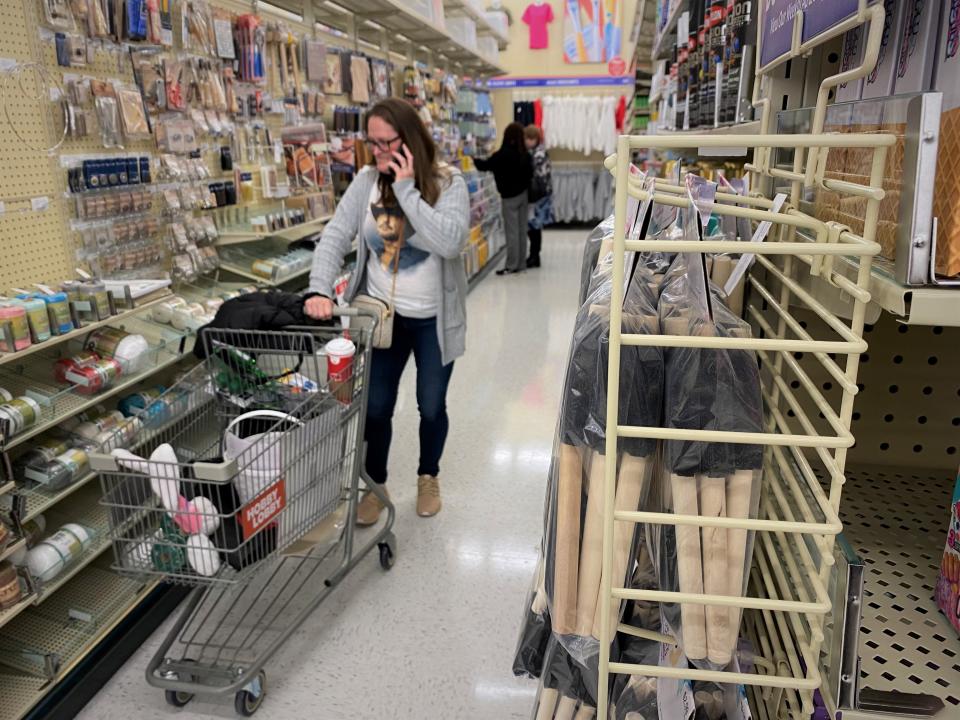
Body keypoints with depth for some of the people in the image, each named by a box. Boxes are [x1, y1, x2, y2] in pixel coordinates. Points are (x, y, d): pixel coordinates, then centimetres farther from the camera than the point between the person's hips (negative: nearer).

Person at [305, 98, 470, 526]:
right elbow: (335, 235, -8)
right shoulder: (366, 181, -3)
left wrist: (407, 189, -26)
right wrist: (320, 290, -23)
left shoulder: (448, 183, -12)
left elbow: (450, 241, -29)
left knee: (431, 406, 12)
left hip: (433, 318, -2)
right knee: (375, 407, 8)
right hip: (383, 313, 2)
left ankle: (429, 477, 38)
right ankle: (376, 486, 31)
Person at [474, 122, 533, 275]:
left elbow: (485, 165, -10)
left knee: (511, 232, -3)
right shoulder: (525, 154, 2)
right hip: (523, 194, 7)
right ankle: (521, 263, 16)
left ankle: (511, 266, 0)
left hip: (510, 196, -7)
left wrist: (474, 159, 6)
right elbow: (530, 173, 9)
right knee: (522, 230, 10)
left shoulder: (503, 154, -17)